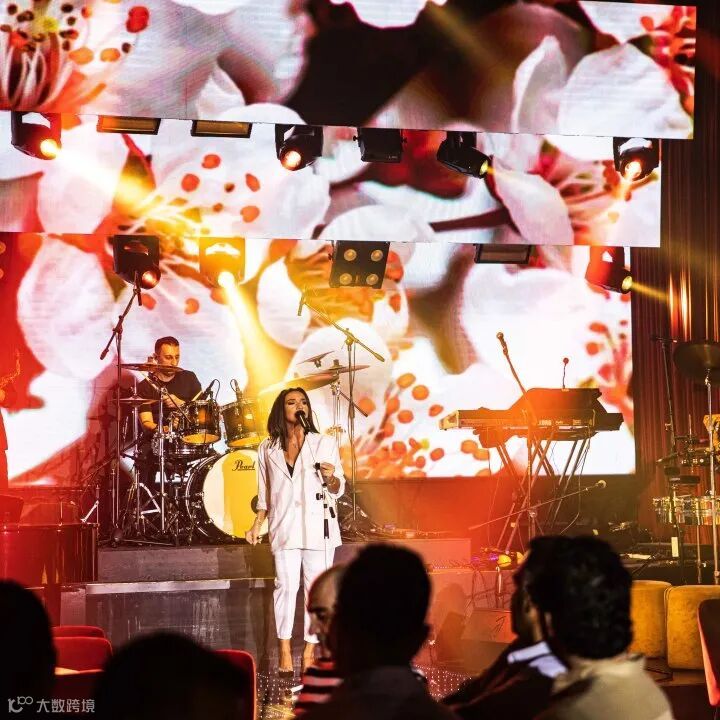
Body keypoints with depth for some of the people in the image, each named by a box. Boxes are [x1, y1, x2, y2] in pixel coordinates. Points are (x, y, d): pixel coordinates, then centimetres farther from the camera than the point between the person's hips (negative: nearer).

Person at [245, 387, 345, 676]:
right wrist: (257, 525, 8)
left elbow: (337, 490, 7)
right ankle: (285, 652, -5)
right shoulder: (268, 449, 9)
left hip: (318, 525, 0)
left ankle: (309, 653, 4)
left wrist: (331, 478, -14)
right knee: (286, 585, -10)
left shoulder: (325, 443, 6)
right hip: (284, 527, 0)